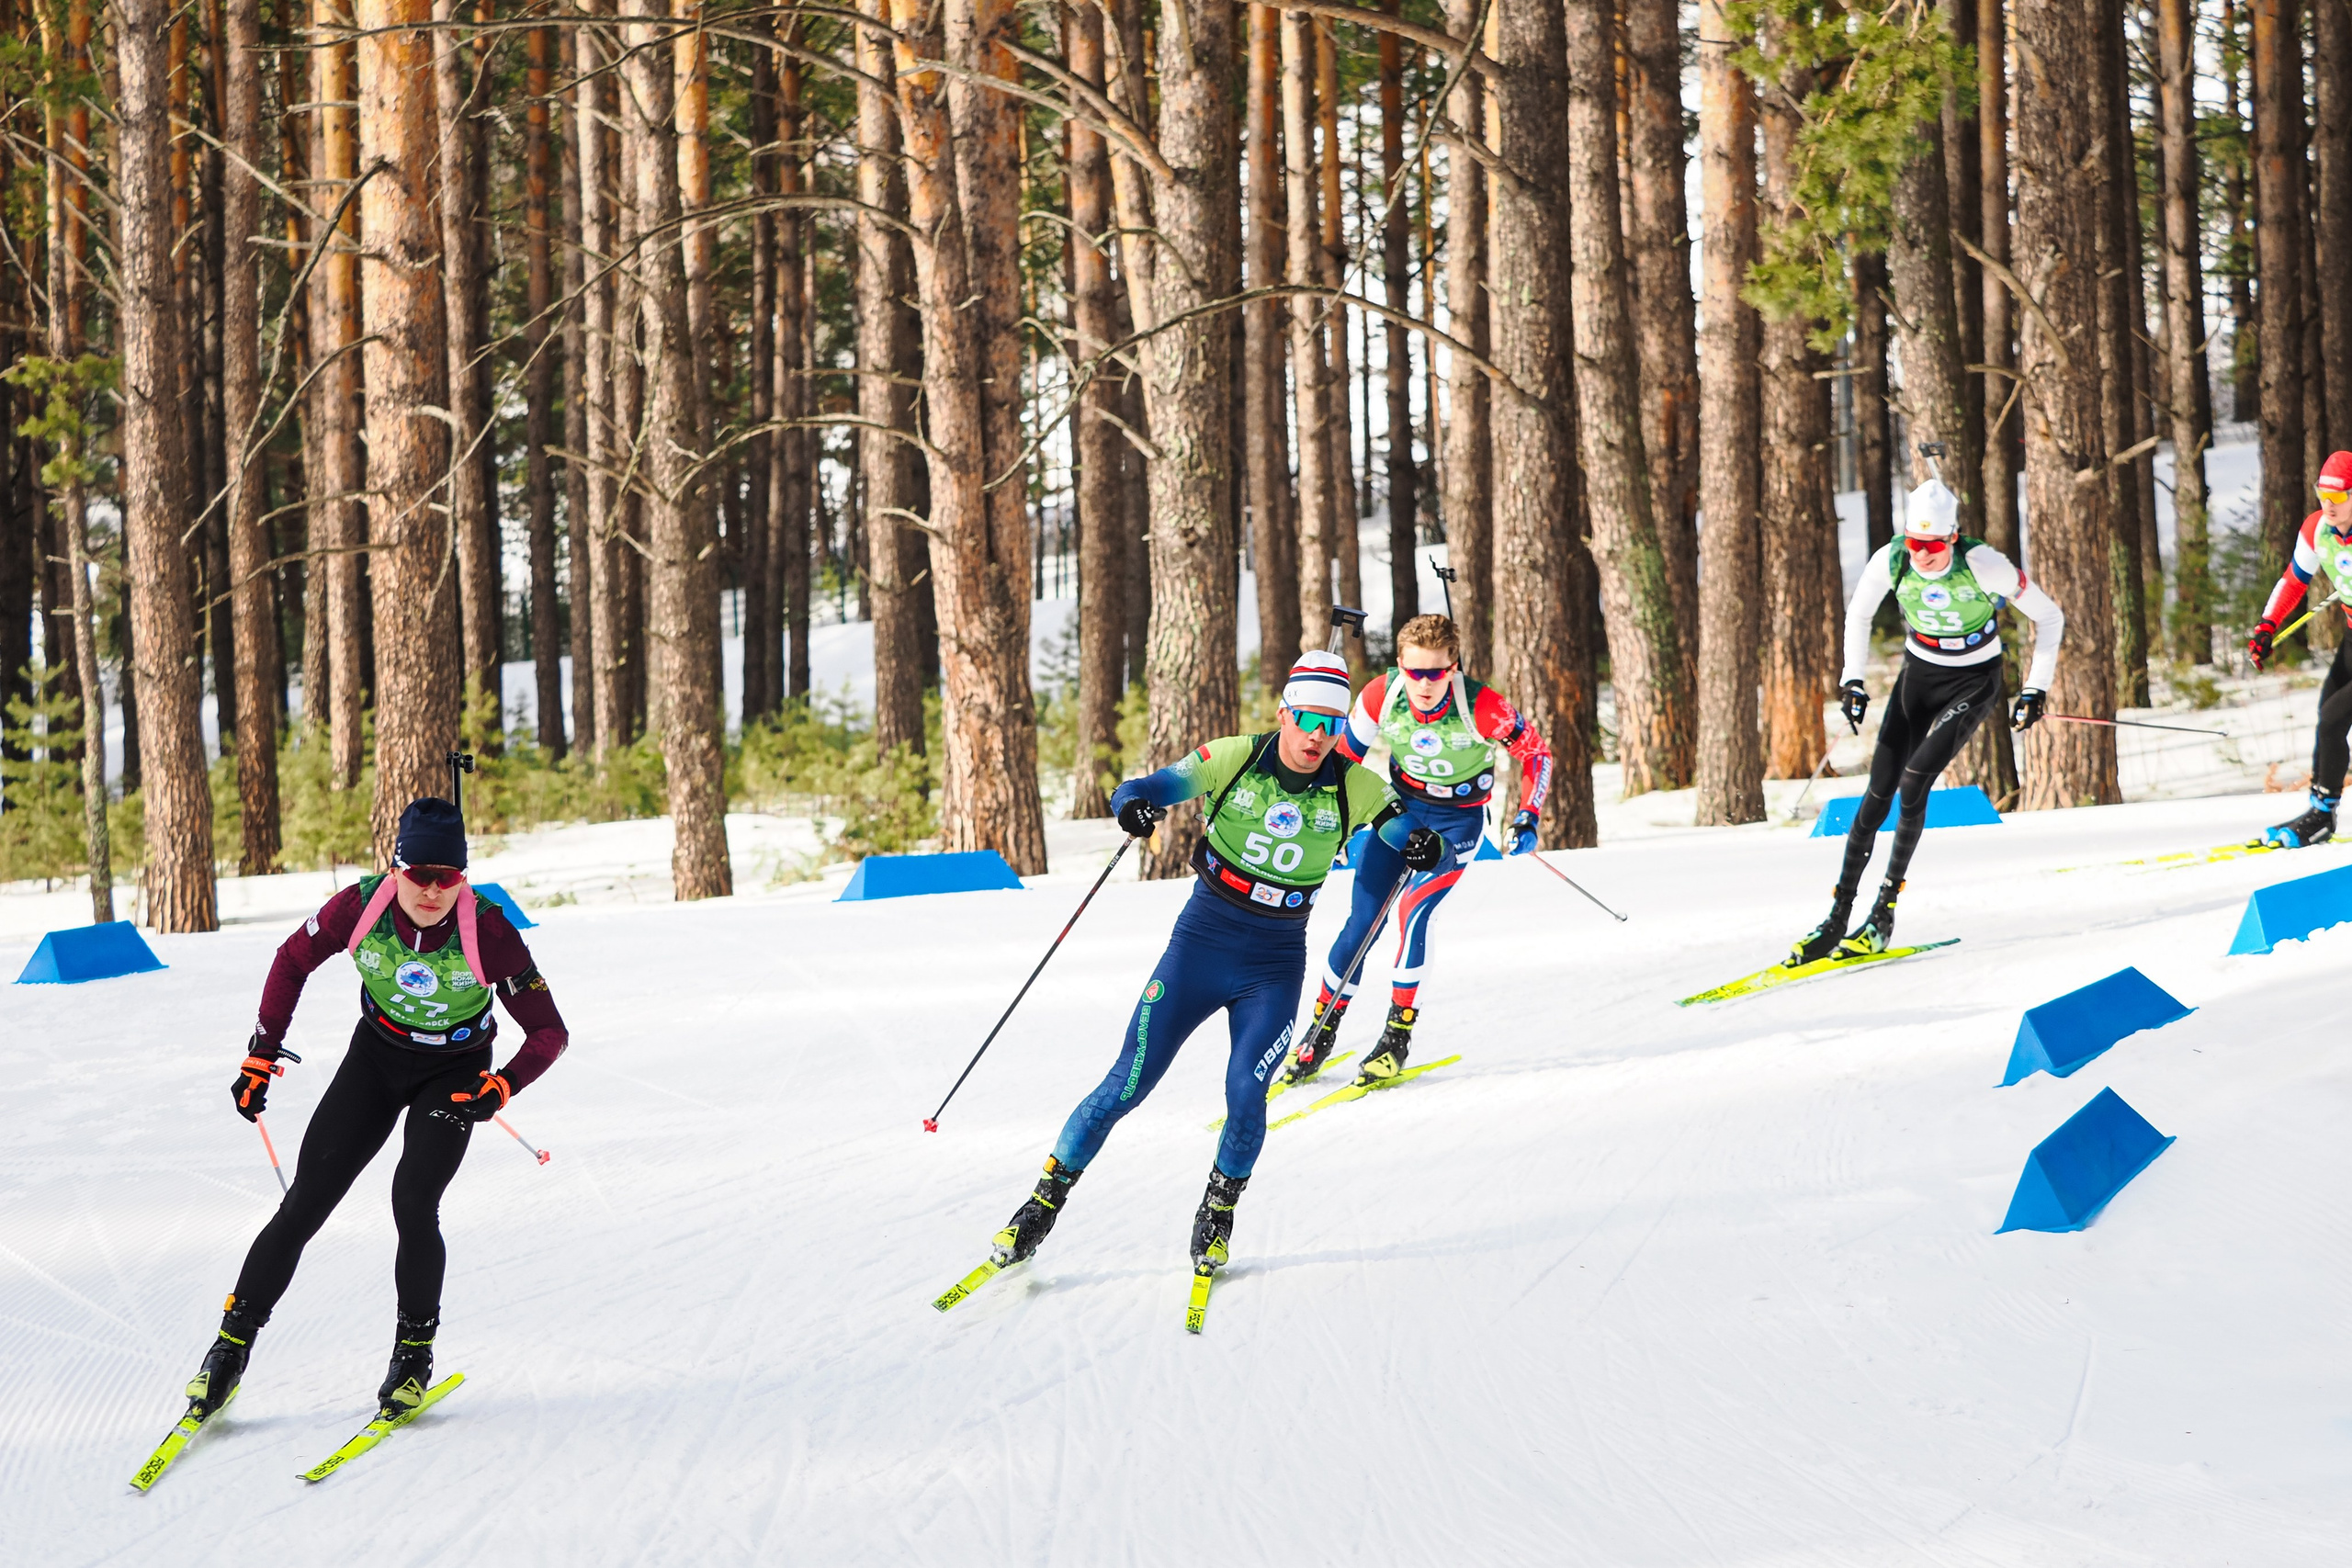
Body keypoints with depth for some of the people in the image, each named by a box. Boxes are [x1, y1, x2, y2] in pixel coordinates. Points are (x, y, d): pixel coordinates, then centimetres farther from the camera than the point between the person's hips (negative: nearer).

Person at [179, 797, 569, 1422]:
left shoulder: (487, 930, -29)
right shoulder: (360, 907, -24)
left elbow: (549, 1031, -23)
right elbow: (292, 962, -4)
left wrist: (501, 1088, -39)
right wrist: (261, 1058, -4)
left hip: (456, 1073, -2)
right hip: (376, 1056, 2)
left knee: (413, 1202, -21)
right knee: (306, 1202, -5)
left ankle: (414, 1353, -1)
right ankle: (233, 1343, 7)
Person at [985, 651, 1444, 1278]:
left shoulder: (1354, 787, -6)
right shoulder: (1234, 759, -9)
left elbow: (1418, 838, -4)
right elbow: (1142, 791, -8)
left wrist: (1426, 847, -29)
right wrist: (1134, 804, -33)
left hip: (1275, 966, 1)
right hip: (1201, 943, -1)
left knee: (1245, 1095, -16)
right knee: (1127, 1085, -5)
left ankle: (1218, 1213, 11)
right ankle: (1044, 1204, 10)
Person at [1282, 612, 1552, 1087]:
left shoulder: (1482, 708, -29)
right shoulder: (1381, 695, -21)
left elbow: (1535, 752, -11)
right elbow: (1346, 755, -3)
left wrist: (1527, 818, -18)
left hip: (1458, 820, -3)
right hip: (1401, 805, 3)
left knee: (1414, 910, -24)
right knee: (1362, 924, -3)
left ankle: (1398, 1037, -12)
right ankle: (1321, 1035, 14)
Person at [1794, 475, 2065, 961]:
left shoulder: (1983, 565, -28)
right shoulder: (1890, 560, -18)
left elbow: (2049, 618, -15)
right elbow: (1858, 615, 3)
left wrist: (2034, 691, -16)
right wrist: (1853, 680, -3)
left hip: (1975, 680, -3)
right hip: (1919, 674, 4)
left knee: (1914, 781, -21)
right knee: (1878, 794, -5)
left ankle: (1884, 914, -12)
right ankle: (1837, 918, 2)